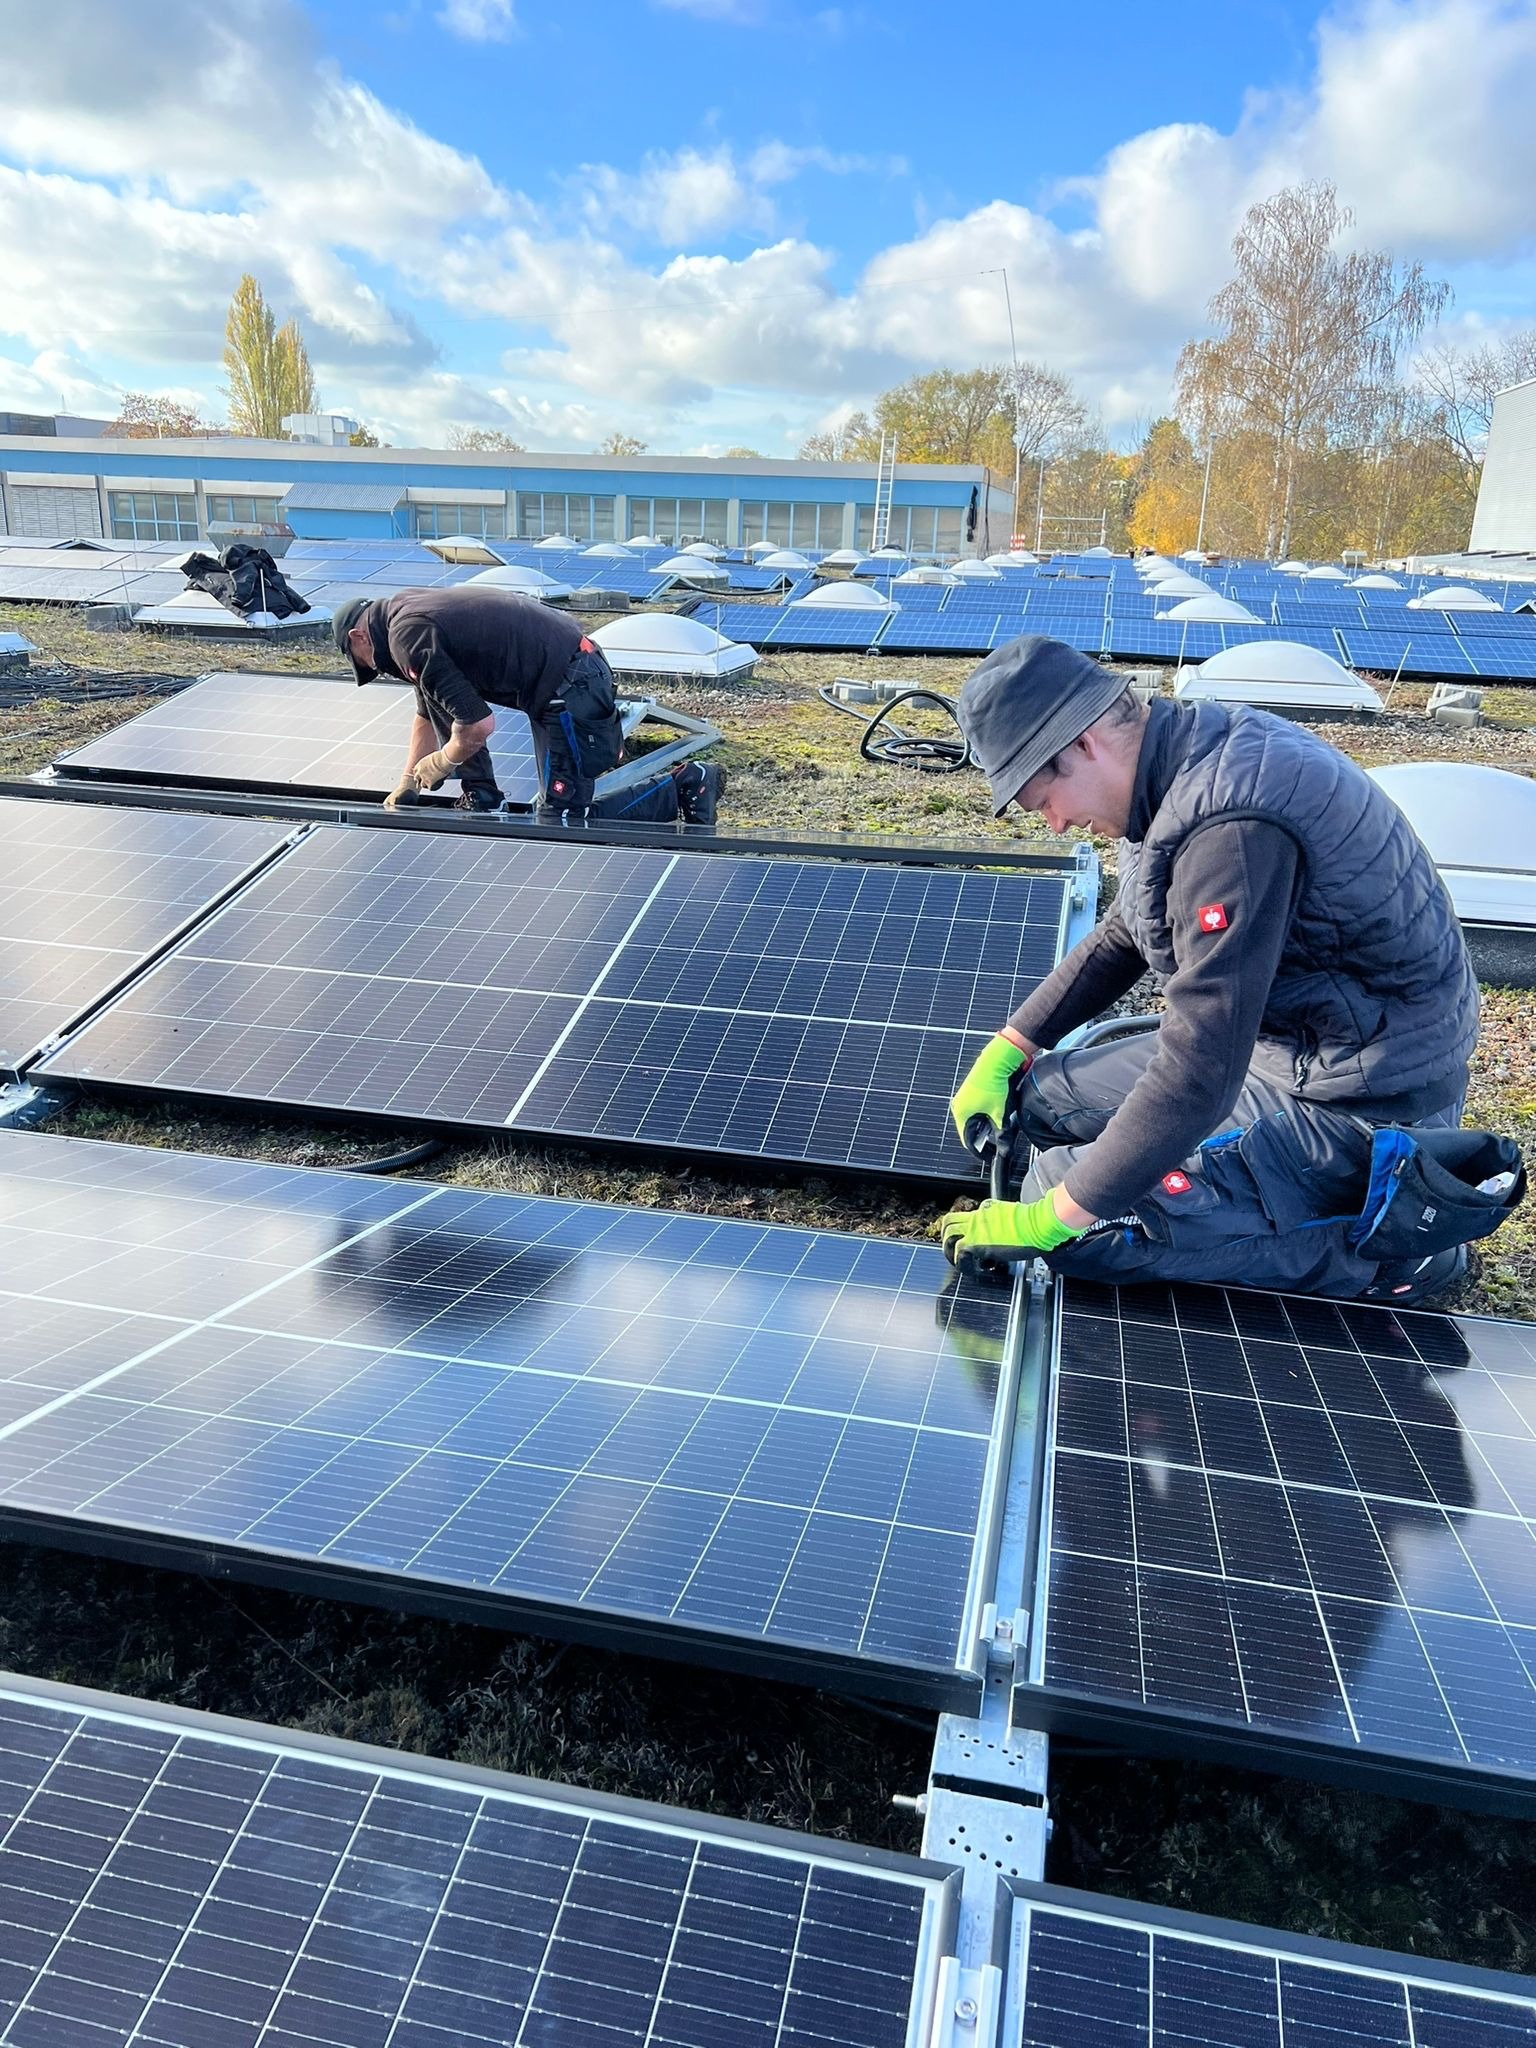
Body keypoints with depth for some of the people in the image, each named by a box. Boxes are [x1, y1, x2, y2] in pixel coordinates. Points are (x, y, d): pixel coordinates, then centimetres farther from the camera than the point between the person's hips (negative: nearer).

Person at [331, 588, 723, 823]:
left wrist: (442, 763, 2)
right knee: (437, 692, 15)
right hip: (576, 668, 10)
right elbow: (428, 713, 29)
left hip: (569, 689, -10)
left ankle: (685, 786, 0)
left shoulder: (409, 638, -13)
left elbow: (479, 725, -17)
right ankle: (481, 800, 19)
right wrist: (405, 786, 31)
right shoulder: (407, 609, 19)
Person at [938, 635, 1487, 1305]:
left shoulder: (1232, 823, -30)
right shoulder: (1193, 755, 1)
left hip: (1356, 1104, -10)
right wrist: (1007, 1050, 9)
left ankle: (1375, 1248, -5)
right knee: (1045, 1096, 12)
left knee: (1066, 1208, -17)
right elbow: (1121, 937, 15)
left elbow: (1199, 1075, -31)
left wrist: (1051, 1219, -23)